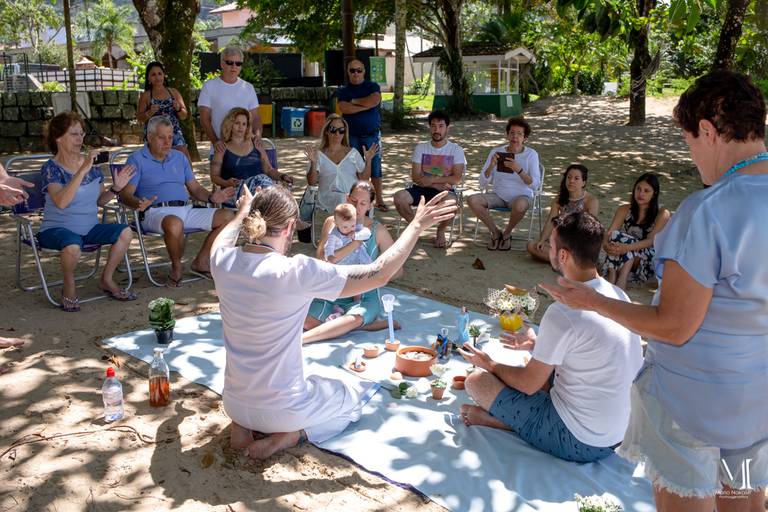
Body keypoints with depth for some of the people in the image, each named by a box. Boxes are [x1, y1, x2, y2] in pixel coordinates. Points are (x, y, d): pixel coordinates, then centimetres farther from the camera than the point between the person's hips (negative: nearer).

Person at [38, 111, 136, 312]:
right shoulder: (51, 167, -10)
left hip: (90, 228, 5)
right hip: (57, 229, -5)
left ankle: (107, 280, 0)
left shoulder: (91, 163, 6)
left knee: (125, 232, -20)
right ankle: (69, 287, -7)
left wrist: (115, 188, -8)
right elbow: (61, 202, -28)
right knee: (73, 246, -39)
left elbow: (99, 200, 13)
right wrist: (82, 170, -31)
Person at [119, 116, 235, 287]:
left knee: (227, 216, -10)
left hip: (186, 210, 6)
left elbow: (195, 188, 22)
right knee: (174, 223, -41)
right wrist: (139, 204, -30)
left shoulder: (179, 157, 23)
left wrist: (211, 197, 0)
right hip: (156, 212, -6)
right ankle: (176, 267, -13)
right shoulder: (137, 159, 5)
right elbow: (126, 194, -6)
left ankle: (201, 261, 0)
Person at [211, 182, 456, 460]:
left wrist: (242, 212, 33)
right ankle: (289, 435, 0)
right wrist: (417, 225, -12)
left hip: (234, 402, 5)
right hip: (280, 410, -5)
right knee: (352, 399, 25)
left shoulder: (223, 261, -12)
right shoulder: (296, 273, -29)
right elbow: (379, 273, -22)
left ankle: (242, 425, 12)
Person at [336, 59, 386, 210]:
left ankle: (379, 199, 6)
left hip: (372, 134, -1)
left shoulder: (372, 86, 8)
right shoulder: (343, 90, 10)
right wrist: (366, 105, -11)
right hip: (352, 135, 1)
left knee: (375, 167, -1)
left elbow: (375, 100, -14)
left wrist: (354, 101, -4)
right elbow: (344, 108, -10)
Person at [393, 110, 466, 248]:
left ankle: (441, 230, -4)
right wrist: (438, 184, -13)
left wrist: (431, 180, -14)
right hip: (421, 189, 2)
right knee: (399, 197, -27)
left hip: (445, 190, -2)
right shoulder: (421, 147, 9)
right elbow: (415, 176, -1)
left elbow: (456, 179, -8)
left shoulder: (456, 150, 3)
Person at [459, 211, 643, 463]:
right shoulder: (619, 296, 0)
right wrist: (540, 346, 24)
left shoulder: (563, 314, -26)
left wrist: (490, 364, 6)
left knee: (476, 381, -7)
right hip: (619, 433, 9)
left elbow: (528, 383, -13)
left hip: (577, 442, -8)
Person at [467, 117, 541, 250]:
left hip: (521, 196, -3)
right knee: (472, 200, -23)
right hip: (498, 195, 3)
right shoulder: (496, 152, 2)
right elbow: (483, 183, -2)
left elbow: (535, 185, -14)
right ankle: (495, 232, -3)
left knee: (520, 205, -39)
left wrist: (518, 169, -28)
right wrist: (491, 166, -20)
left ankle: (506, 233, -7)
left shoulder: (531, 154, -4)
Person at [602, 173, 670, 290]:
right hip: (624, 261, 3)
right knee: (615, 236, -27)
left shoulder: (662, 214, -2)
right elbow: (609, 232, -6)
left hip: (648, 262, -3)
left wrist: (627, 248, -36)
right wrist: (606, 244, -31)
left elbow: (651, 241, -17)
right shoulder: (624, 210, 8)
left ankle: (621, 280, -43)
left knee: (617, 236, -28)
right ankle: (611, 279, -40)